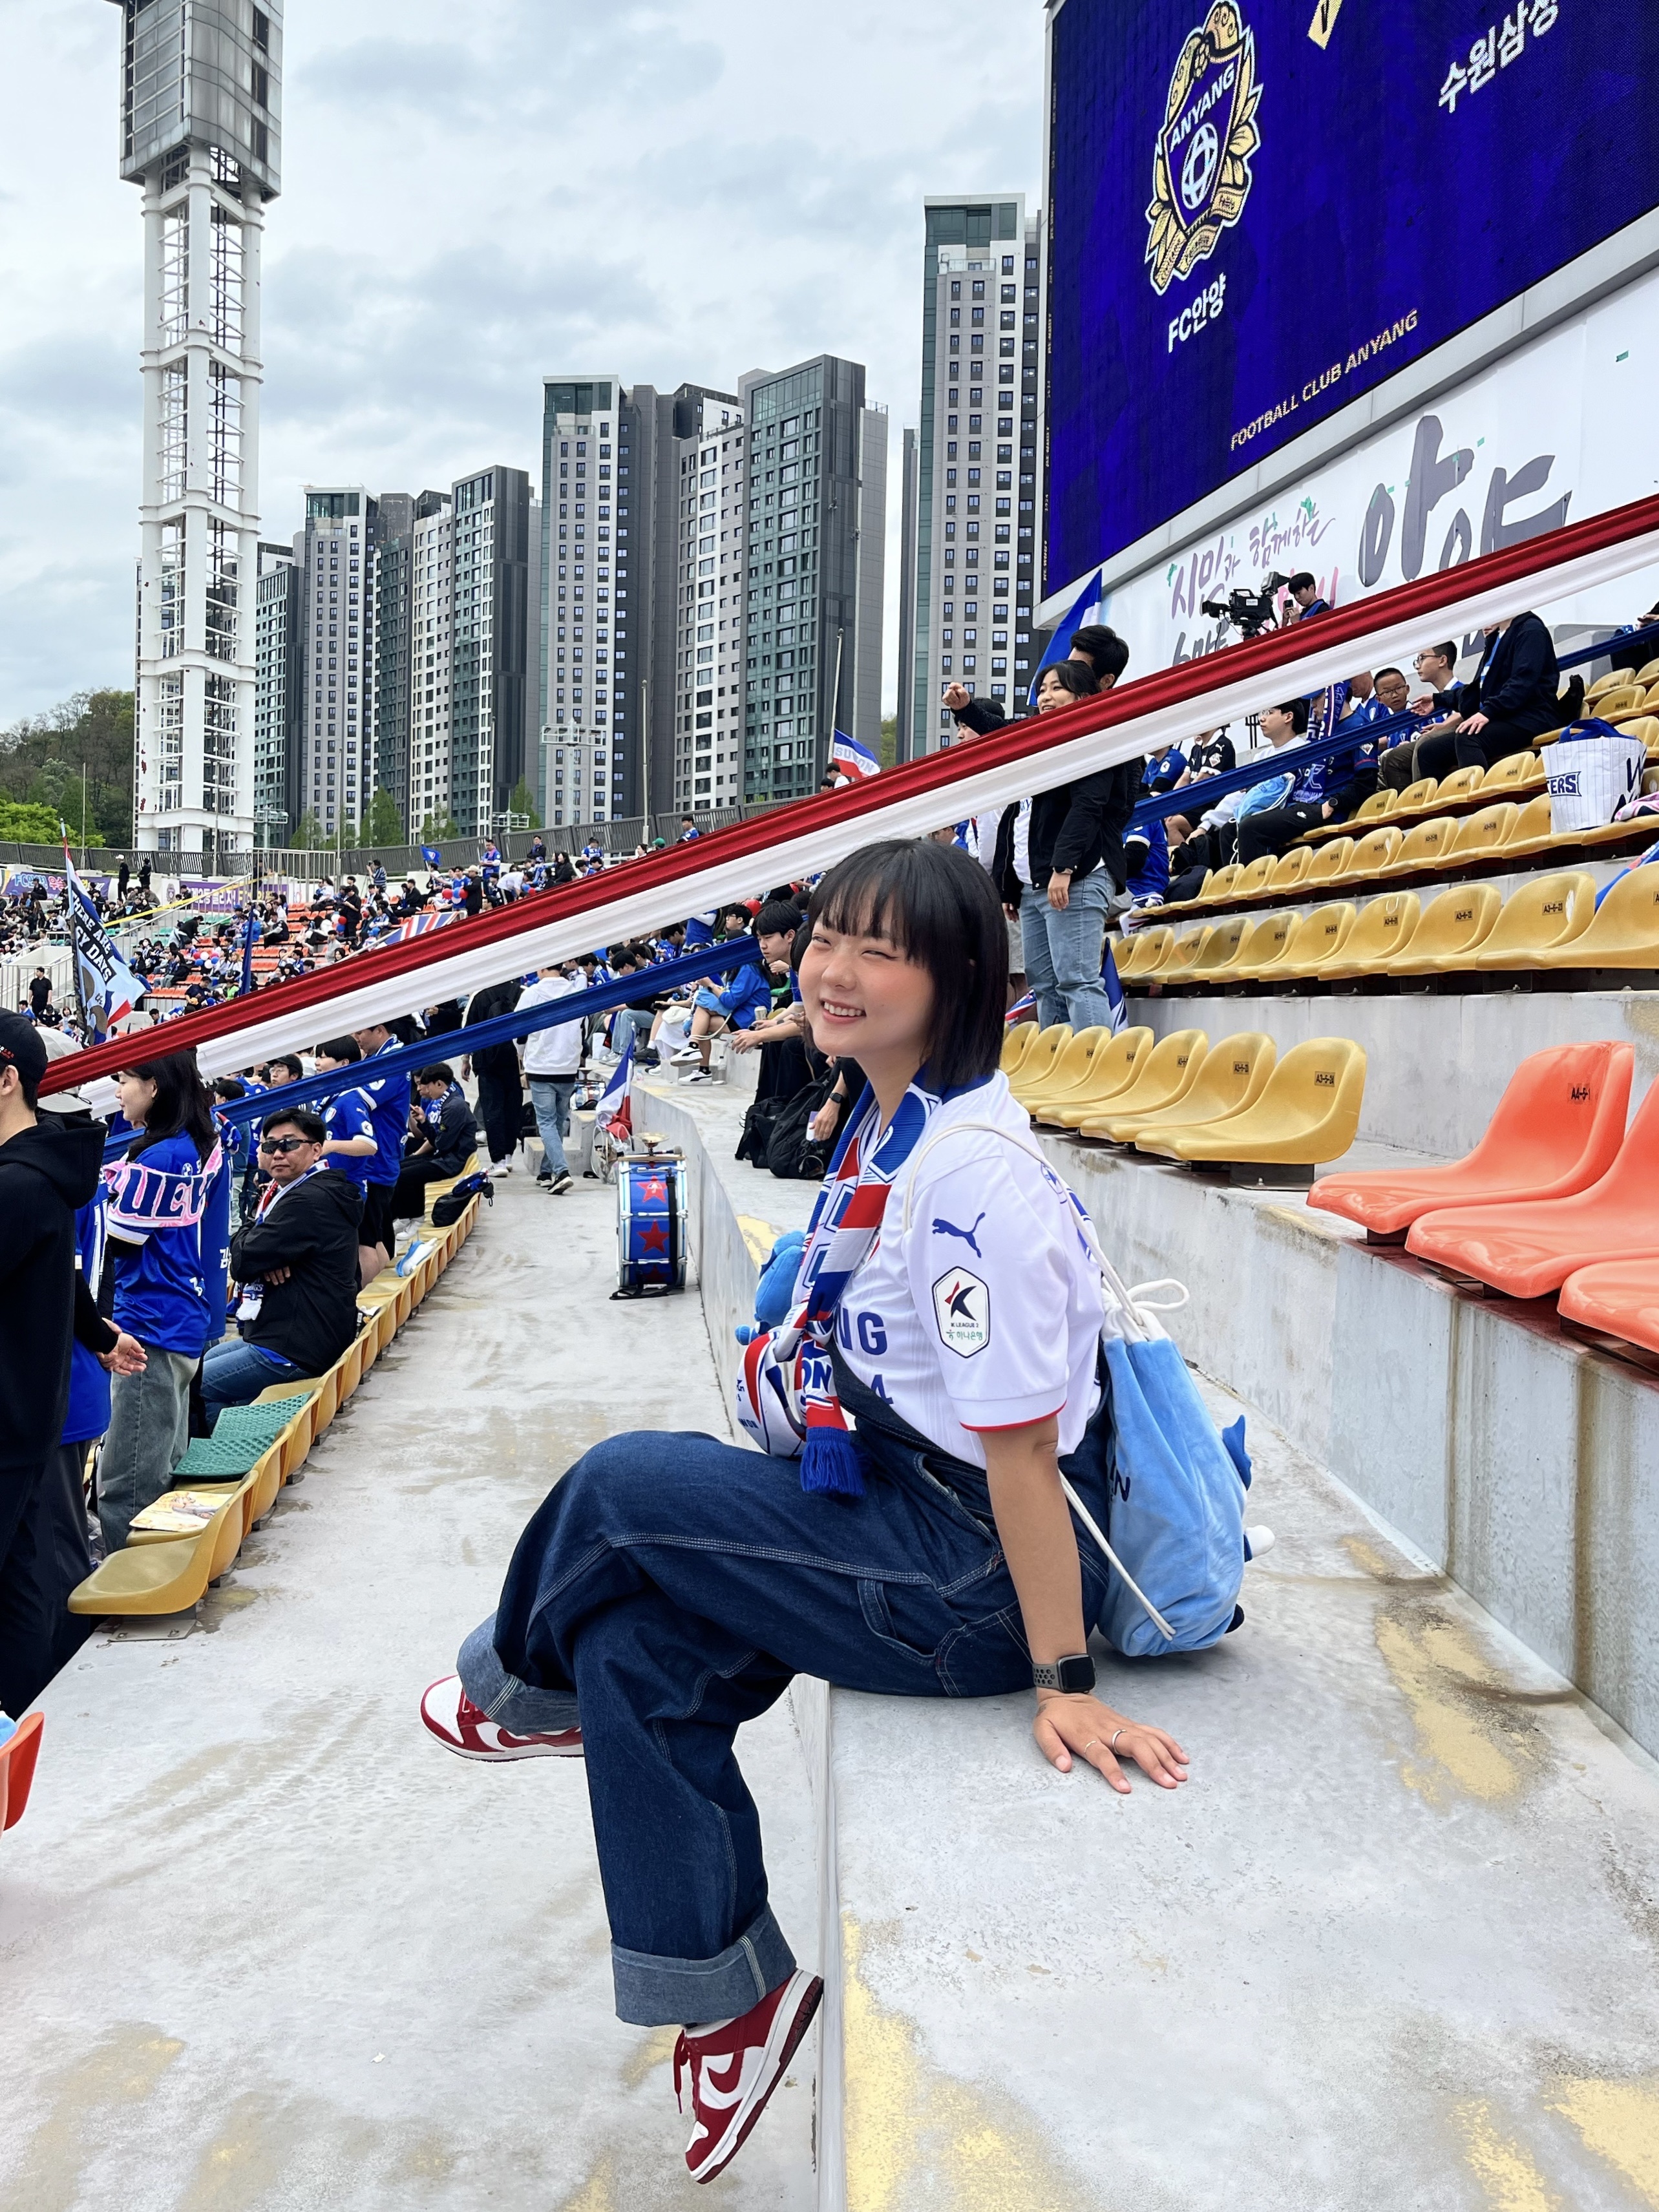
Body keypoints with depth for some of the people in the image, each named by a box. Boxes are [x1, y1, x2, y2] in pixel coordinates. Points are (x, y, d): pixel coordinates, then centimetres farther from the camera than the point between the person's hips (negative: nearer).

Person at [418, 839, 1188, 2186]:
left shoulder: (972, 1168, -26)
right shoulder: (888, 1125, 4)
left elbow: (1024, 1444, -24)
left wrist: (1063, 1681, -18)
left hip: (982, 1576, -9)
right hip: (902, 1505, 9)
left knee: (623, 1486, -9)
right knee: (633, 1654, 2)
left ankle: (520, 1688, 24)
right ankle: (731, 1994, 19)